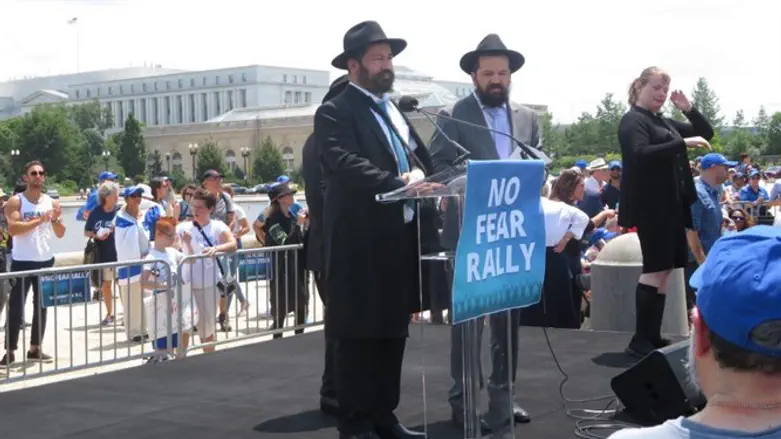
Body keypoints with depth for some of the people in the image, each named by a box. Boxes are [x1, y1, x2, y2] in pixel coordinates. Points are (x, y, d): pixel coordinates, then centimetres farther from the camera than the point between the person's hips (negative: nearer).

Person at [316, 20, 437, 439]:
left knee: (393, 333, 14)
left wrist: (420, 176, -9)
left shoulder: (395, 112, 19)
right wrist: (399, 183, -30)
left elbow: (423, 161, 13)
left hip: (400, 240, 8)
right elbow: (348, 166, -22)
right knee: (358, 336, -2)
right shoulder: (335, 113, -7)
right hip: (361, 243, -8)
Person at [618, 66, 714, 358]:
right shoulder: (633, 120, -6)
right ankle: (640, 340, -9)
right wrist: (682, 142, -26)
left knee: (664, 270, 7)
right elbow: (640, 154, -23)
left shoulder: (665, 122, 19)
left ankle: (653, 336, 11)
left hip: (671, 205, 9)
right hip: (650, 206, -9)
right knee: (655, 269, -11)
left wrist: (689, 109, 6)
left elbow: (707, 134, 22)